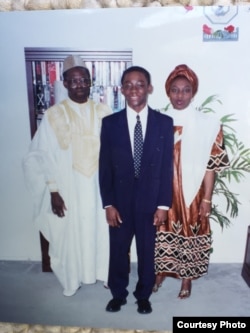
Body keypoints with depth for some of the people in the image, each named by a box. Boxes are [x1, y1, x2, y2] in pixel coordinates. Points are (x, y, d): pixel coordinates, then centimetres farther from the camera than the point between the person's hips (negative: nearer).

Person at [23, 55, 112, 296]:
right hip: (69, 189, -1)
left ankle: (105, 274, 37)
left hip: (101, 187, 2)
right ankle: (73, 280, 36)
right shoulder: (53, 115, -6)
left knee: (102, 231, 13)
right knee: (71, 234, 12)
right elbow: (44, 156, -4)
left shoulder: (104, 112, -1)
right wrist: (53, 191, -7)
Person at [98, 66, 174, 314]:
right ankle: (118, 294, 40)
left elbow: (167, 167, -3)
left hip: (150, 201, 0)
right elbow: (105, 166, -2)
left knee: (147, 251, 15)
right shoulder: (110, 123, -3)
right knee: (118, 251, 16)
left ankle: (143, 295, 39)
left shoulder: (164, 123, -4)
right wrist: (108, 204, -6)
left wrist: (163, 204, -6)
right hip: (120, 201, 1)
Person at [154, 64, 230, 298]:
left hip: (191, 193, -1)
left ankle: (187, 278, 35)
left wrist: (207, 199, -7)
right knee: (162, 233, 14)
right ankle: (161, 271, 38)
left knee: (190, 234, 12)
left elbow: (210, 165, -6)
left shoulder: (207, 124, -7)